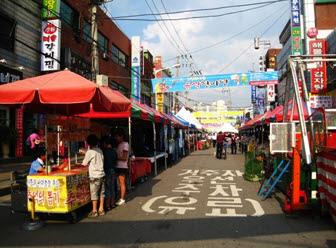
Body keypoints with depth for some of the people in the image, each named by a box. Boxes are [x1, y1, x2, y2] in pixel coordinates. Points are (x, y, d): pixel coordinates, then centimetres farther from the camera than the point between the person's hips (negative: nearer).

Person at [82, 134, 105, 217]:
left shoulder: (90, 152, -10)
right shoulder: (100, 150, 8)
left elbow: (84, 163, -4)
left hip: (95, 176, -6)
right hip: (102, 174, 7)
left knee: (94, 194, 4)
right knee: (101, 193, 12)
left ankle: (94, 211, 11)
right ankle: (101, 210, 21)